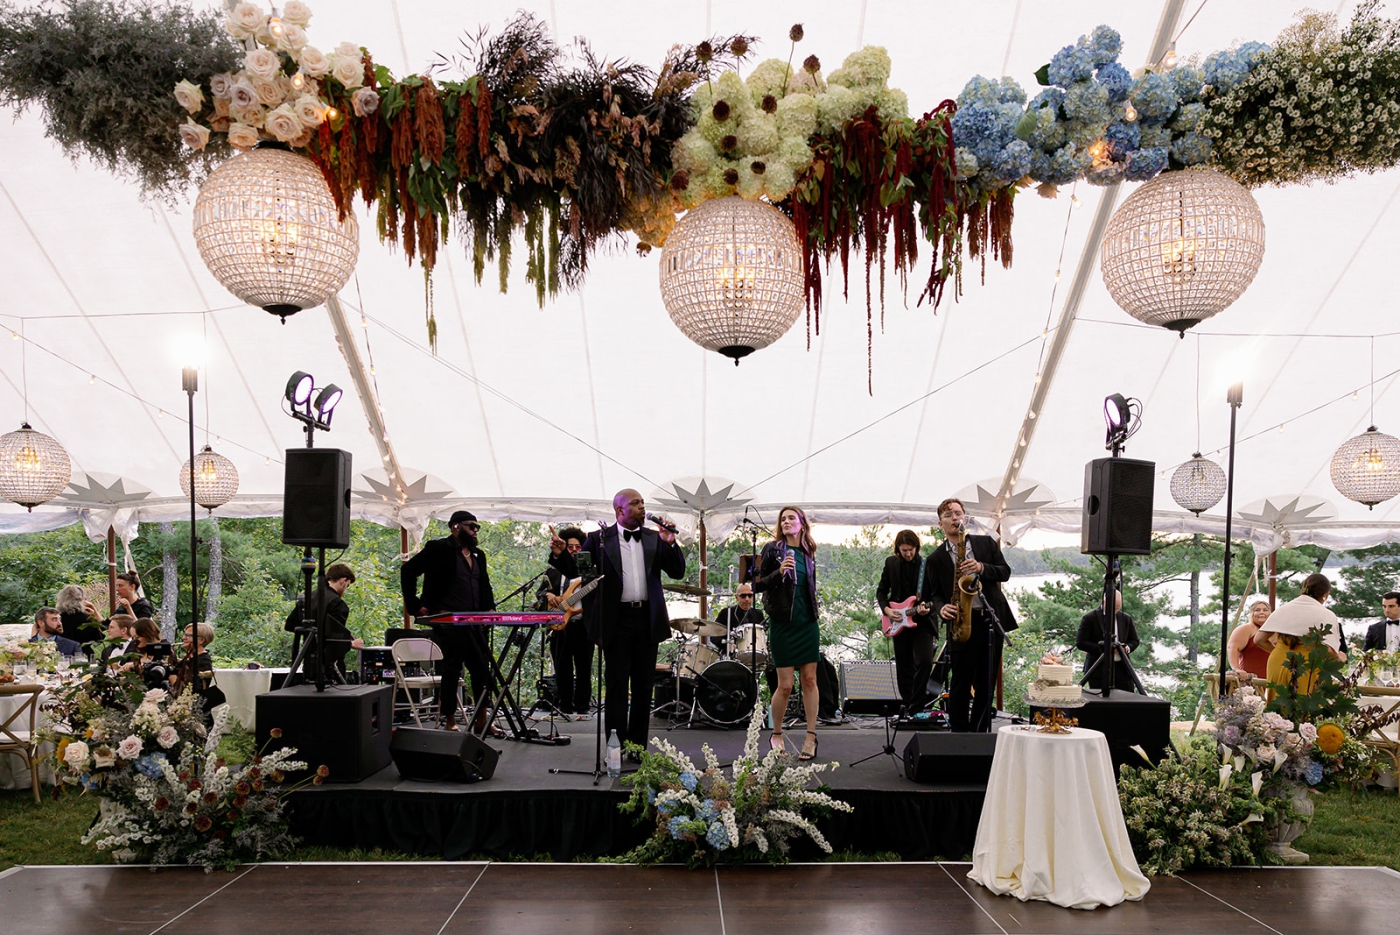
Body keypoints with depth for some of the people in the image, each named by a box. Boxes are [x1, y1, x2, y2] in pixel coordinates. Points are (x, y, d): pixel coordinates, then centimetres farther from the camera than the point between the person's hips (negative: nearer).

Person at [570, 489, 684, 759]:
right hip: (616, 620, -3)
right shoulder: (599, 539, 3)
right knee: (616, 687, 0)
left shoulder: (655, 539, 10)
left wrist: (670, 544, -9)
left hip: (647, 620, 3)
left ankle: (637, 747, 18)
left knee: (643, 687, 8)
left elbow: (678, 572, 6)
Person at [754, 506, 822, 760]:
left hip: (807, 623, 4)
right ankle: (776, 735, 17)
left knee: (810, 680, 2)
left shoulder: (808, 552, 10)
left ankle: (811, 737, 7)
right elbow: (757, 585, -7)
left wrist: (813, 612, 14)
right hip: (783, 623, -4)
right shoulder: (772, 549, -3)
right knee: (785, 685, -2)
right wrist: (779, 572, -22)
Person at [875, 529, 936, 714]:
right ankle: (909, 705, 20)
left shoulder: (927, 564, -3)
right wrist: (886, 609, -6)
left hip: (922, 621, -2)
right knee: (904, 667, 8)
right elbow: (881, 590, 10)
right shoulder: (891, 563, 4)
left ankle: (915, 707, -5)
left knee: (925, 661, -16)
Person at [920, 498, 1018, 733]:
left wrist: (981, 568, -13)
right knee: (960, 683, -1)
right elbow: (934, 594, 6)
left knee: (986, 683, 7)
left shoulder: (986, 543, 11)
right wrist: (942, 608, -15)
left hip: (992, 620, 2)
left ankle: (980, 732, 17)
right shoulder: (936, 558, 6)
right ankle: (959, 733, 9)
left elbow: (1005, 571, 4)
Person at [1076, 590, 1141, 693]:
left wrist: (1127, 647, -5)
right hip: (1098, 670, -4)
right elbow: (1080, 642, -7)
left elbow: (1134, 641, 19)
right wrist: (1103, 649, -16)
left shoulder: (1126, 619, 12)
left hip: (1122, 669, 4)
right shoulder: (1089, 618, -2)